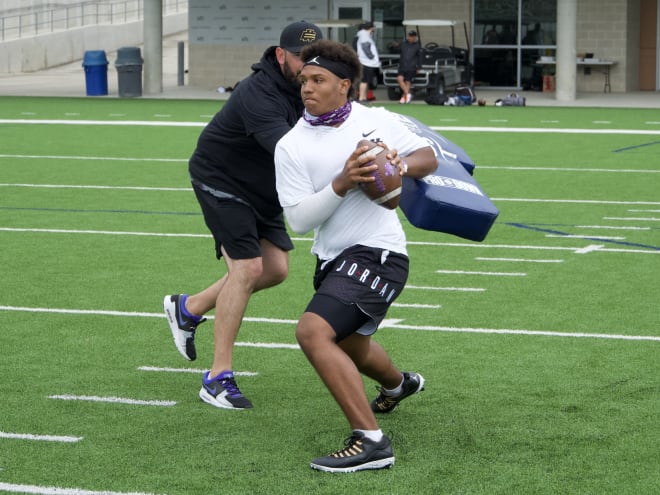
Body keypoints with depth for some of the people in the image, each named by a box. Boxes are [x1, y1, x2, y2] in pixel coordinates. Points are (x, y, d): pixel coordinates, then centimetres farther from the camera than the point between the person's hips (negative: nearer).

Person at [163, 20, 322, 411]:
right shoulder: (259, 95, -33)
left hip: (263, 190, 9)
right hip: (222, 180, -9)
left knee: (275, 268, 6)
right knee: (247, 267, -16)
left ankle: (189, 309, 26)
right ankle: (218, 379, -10)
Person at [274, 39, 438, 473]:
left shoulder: (378, 121, -4)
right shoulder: (291, 146, -3)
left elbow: (429, 157, 7)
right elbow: (298, 219, -8)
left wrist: (403, 164, -15)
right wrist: (341, 185, -23)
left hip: (377, 251, -6)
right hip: (333, 259, 6)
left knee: (313, 331, -27)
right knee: (349, 347, 29)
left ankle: (370, 441, -27)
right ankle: (399, 384, 65)